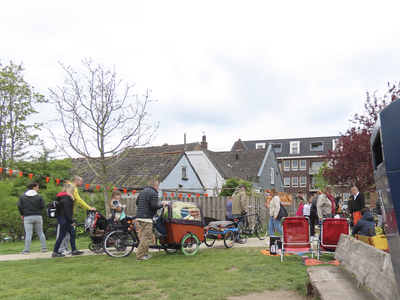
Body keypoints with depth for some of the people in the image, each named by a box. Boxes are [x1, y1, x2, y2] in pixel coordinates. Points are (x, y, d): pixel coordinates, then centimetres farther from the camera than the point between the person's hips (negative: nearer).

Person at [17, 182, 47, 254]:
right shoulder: (39, 196, -2)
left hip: (28, 217, 0)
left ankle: (26, 250, 1)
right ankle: (44, 247, 13)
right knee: (40, 232, 12)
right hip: (38, 216, 0)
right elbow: (43, 206, -5)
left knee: (28, 234, 0)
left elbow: (19, 206, -4)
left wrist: (22, 214, 10)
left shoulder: (22, 196, 2)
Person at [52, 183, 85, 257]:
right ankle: (55, 253, 5)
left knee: (72, 234, 12)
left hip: (65, 220, 11)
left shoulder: (66, 197, 15)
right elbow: (67, 211, -22)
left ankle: (74, 250, 17)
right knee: (61, 236, -3)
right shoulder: (66, 199, -18)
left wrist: (71, 220, 19)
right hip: (64, 219, -11)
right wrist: (71, 221, -19)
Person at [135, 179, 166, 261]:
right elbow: (154, 206, -18)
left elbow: (137, 203, 20)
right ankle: (140, 256, -7)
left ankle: (145, 254, 21)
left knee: (144, 236, 17)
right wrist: (161, 204, -2)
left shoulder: (143, 191, 18)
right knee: (146, 237, -7)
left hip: (139, 216, 10)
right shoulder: (154, 193, -10)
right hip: (146, 217, -10)